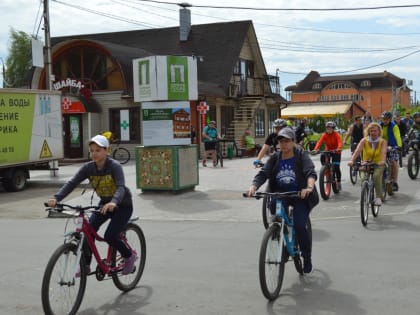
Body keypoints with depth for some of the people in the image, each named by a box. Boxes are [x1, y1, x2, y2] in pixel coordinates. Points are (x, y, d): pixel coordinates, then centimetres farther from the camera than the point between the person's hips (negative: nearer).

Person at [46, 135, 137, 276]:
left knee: (109, 236, -18)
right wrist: (56, 198, -37)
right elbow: (71, 183, -21)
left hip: (122, 205, -5)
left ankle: (129, 256, 10)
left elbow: (121, 187, -39)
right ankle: (86, 265, 5)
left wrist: (113, 202, -60)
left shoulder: (114, 166, -25)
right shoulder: (88, 167, -11)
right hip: (104, 203, 5)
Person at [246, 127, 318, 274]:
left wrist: (309, 187, -42)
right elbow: (262, 174, -7)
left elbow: (311, 172, -21)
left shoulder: (301, 155, -6)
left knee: (299, 226, -17)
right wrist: (253, 187, -27)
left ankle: (307, 257, 7)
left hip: (300, 195, -3)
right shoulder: (275, 158, 4)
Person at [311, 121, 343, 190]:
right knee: (322, 156, -33)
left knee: (336, 167, -13)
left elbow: (340, 142, -33)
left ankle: (338, 181, 6)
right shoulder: (324, 135, -12)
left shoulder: (337, 135, -17)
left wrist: (339, 149, -55)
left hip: (336, 152, -2)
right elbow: (319, 142, -26)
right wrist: (315, 150, -44)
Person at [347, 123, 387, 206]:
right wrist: (352, 160, -38)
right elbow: (357, 150, -20)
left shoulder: (383, 142, -6)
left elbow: (383, 152, -25)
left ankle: (379, 197, -19)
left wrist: (383, 161, -46)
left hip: (378, 164, -1)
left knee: (376, 176, -31)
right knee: (363, 178, -26)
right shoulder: (364, 140, -5)